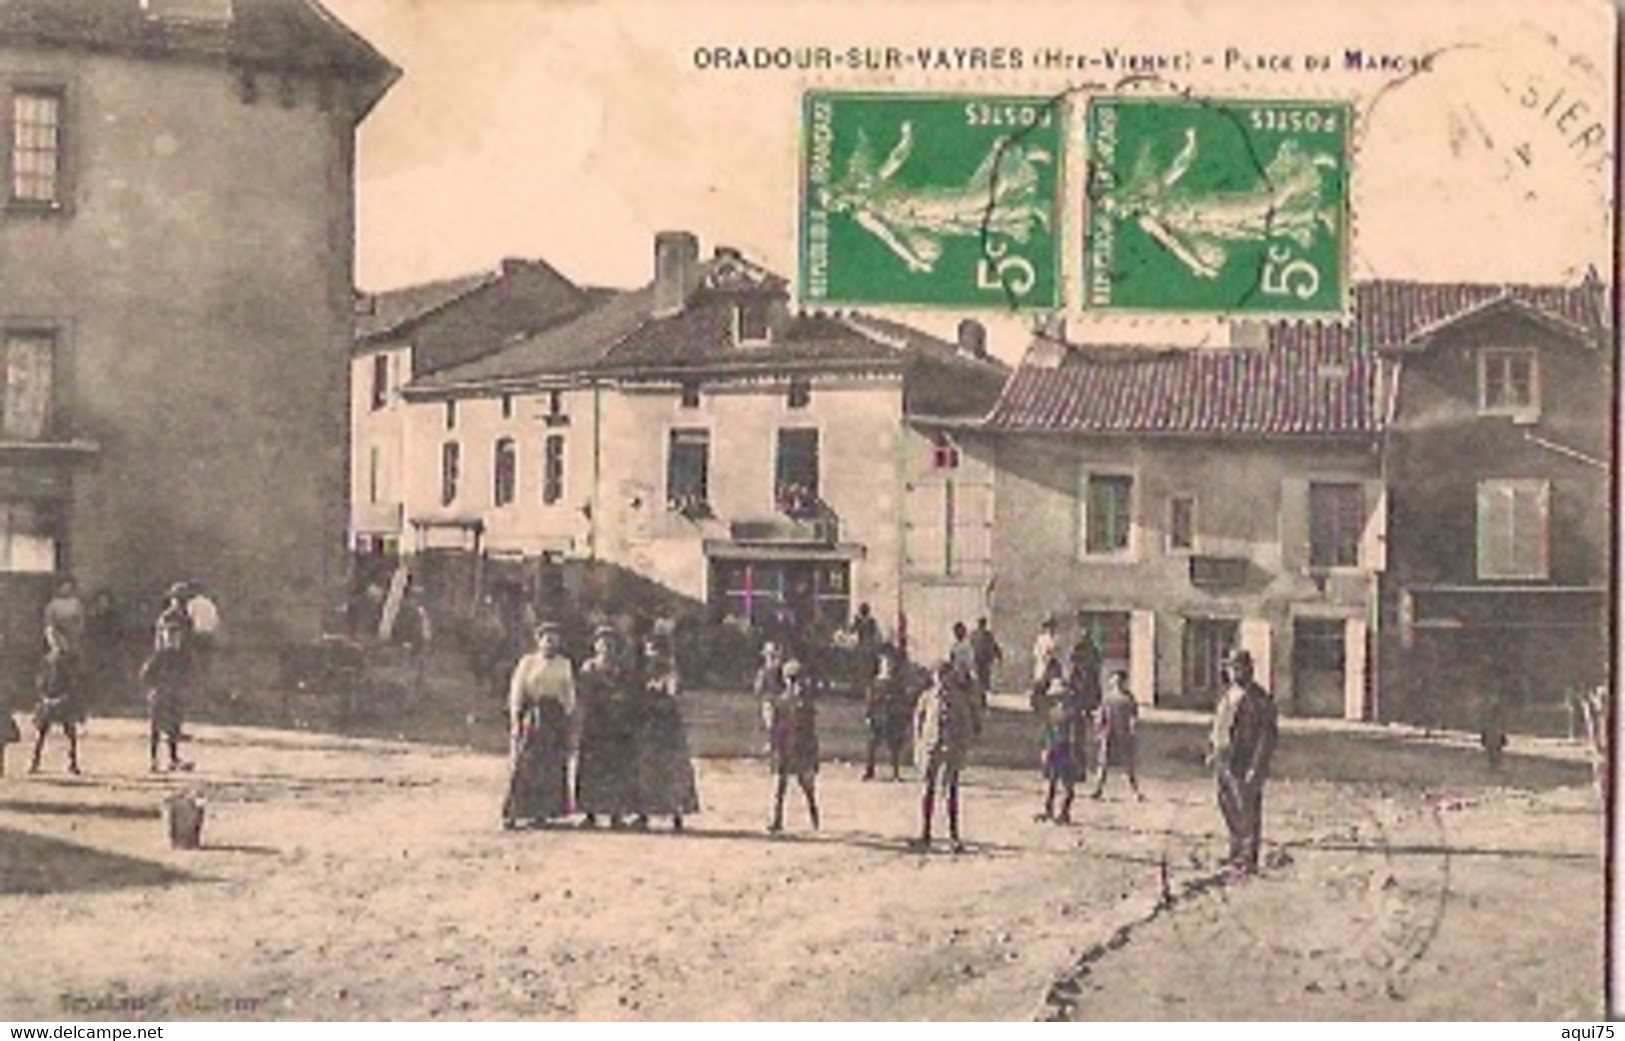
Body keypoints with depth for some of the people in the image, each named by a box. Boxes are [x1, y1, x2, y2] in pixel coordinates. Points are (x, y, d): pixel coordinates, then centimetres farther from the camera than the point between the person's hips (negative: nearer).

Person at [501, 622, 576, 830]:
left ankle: (542, 812, 3)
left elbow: (570, 695, 12)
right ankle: (511, 813, -7)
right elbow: (516, 692, 1)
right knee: (524, 766, -7)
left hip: (556, 719, 2)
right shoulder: (527, 662, 6)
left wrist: (567, 717, 1)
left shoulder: (564, 665, 12)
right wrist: (515, 719, -8)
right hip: (531, 717, -2)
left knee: (551, 768, -2)